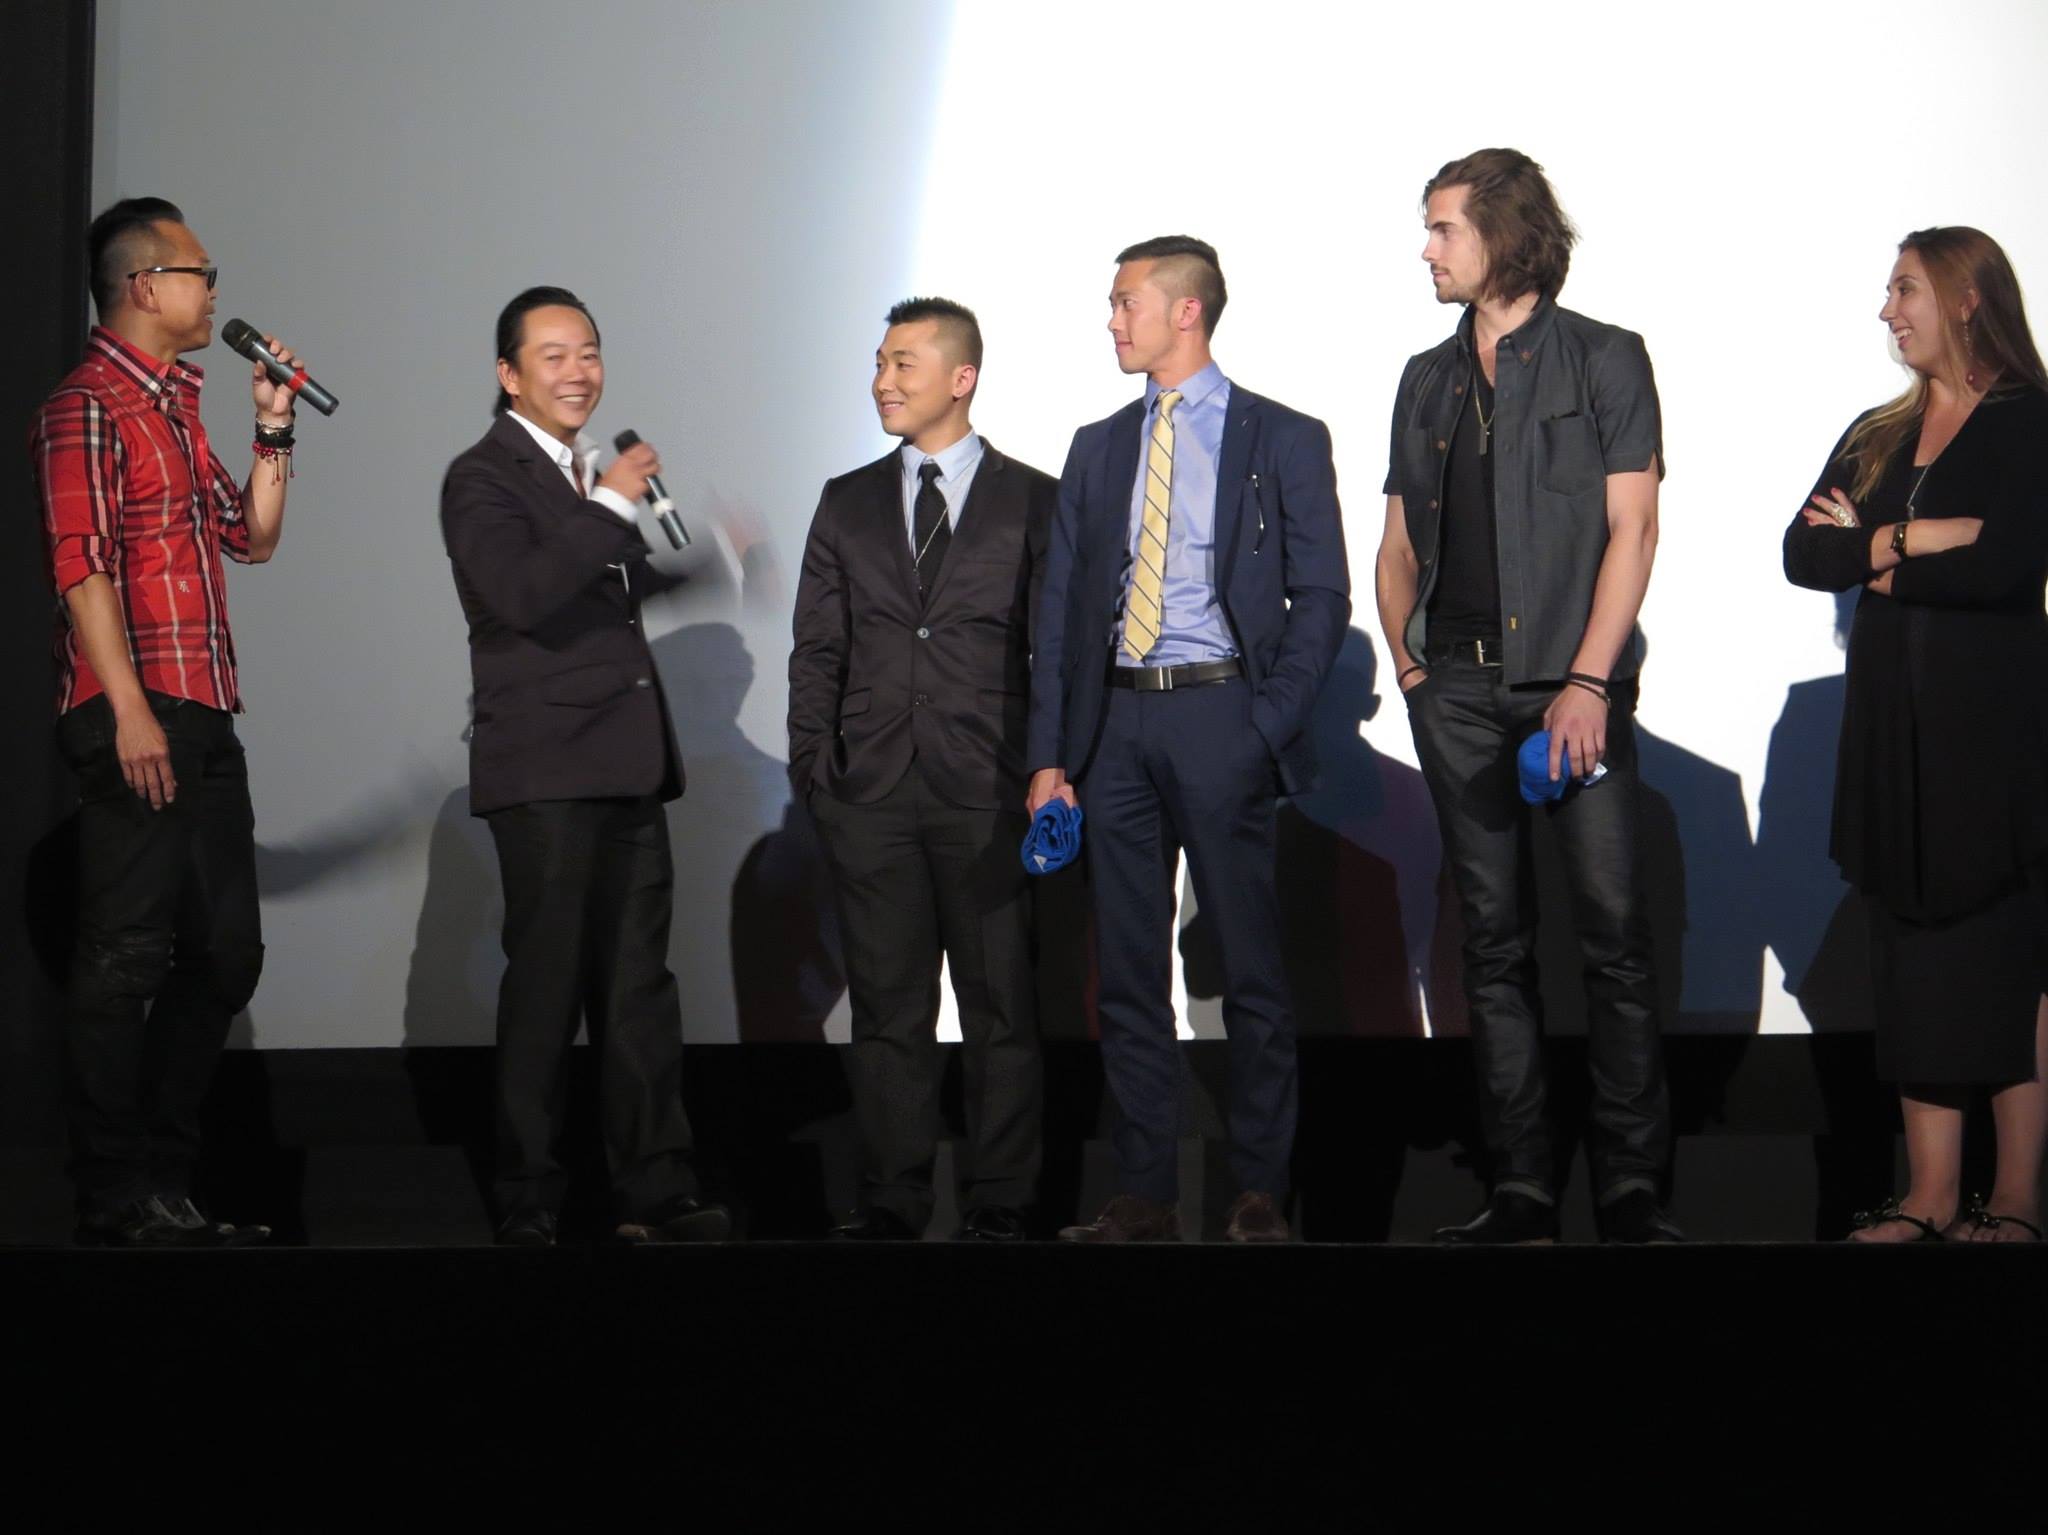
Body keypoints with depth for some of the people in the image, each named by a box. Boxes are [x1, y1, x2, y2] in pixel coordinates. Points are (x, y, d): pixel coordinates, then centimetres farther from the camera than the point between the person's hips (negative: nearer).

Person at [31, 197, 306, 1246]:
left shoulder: (174, 410, 21)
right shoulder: (88, 408, -7)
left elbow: (252, 537, 26)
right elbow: (81, 566, -15)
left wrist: (274, 429, 15)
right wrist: (130, 709, -22)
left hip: (203, 719, 10)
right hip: (135, 716, -10)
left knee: (225, 953, 10)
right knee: (127, 959, -7)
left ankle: (164, 1184, 17)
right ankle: (114, 1201, -4)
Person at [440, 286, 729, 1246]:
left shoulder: (591, 480, 19)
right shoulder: (483, 480, -6)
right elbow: (519, 593, -23)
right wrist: (610, 508, -19)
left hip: (624, 770, 8)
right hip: (545, 773, -8)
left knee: (638, 988, 8)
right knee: (545, 987, -3)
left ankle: (654, 1193, 12)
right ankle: (526, 1204, 4)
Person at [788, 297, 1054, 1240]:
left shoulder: (1033, 501, 4)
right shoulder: (847, 504, 13)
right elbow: (816, 648, 12)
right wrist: (813, 763, 1)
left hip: (987, 791, -3)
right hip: (871, 793, 3)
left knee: (1001, 1004, 1)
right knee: (885, 1004, 5)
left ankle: (999, 1200, 8)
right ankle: (891, 1198, 11)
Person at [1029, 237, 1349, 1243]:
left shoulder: (1282, 440, 3)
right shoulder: (1098, 450, 15)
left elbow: (1320, 597, 0)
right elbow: (1061, 607, 13)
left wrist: (1270, 726, -11)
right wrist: (1050, 754, 5)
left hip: (1221, 717, -4)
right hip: (1115, 725, 4)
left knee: (1251, 966, -1)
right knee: (1127, 972, 5)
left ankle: (1260, 1191, 7)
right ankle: (1143, 1196, 9)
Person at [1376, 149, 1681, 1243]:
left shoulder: (1604, 362, 2)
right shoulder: (1429, 380, 17)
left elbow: (1631, 529, -4)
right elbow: (1400, 542, 20)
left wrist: (1588, 683, -13)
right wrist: (1406, 658, 5)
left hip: (1572, 680, -5)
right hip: (1457, 690, 5)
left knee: (1613, 928, -9)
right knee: (1494, 942, 4)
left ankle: (1630, 1184, -4)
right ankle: (1521, 1188, 7)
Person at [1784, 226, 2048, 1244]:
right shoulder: (1877, 436, 16)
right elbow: (1802, 554, 4)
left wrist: (1873, 557, -4)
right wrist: (1921, 538, -9)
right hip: (1894, 728, 6)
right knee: (1913, 965, 3)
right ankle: (1930, 1197, 5)